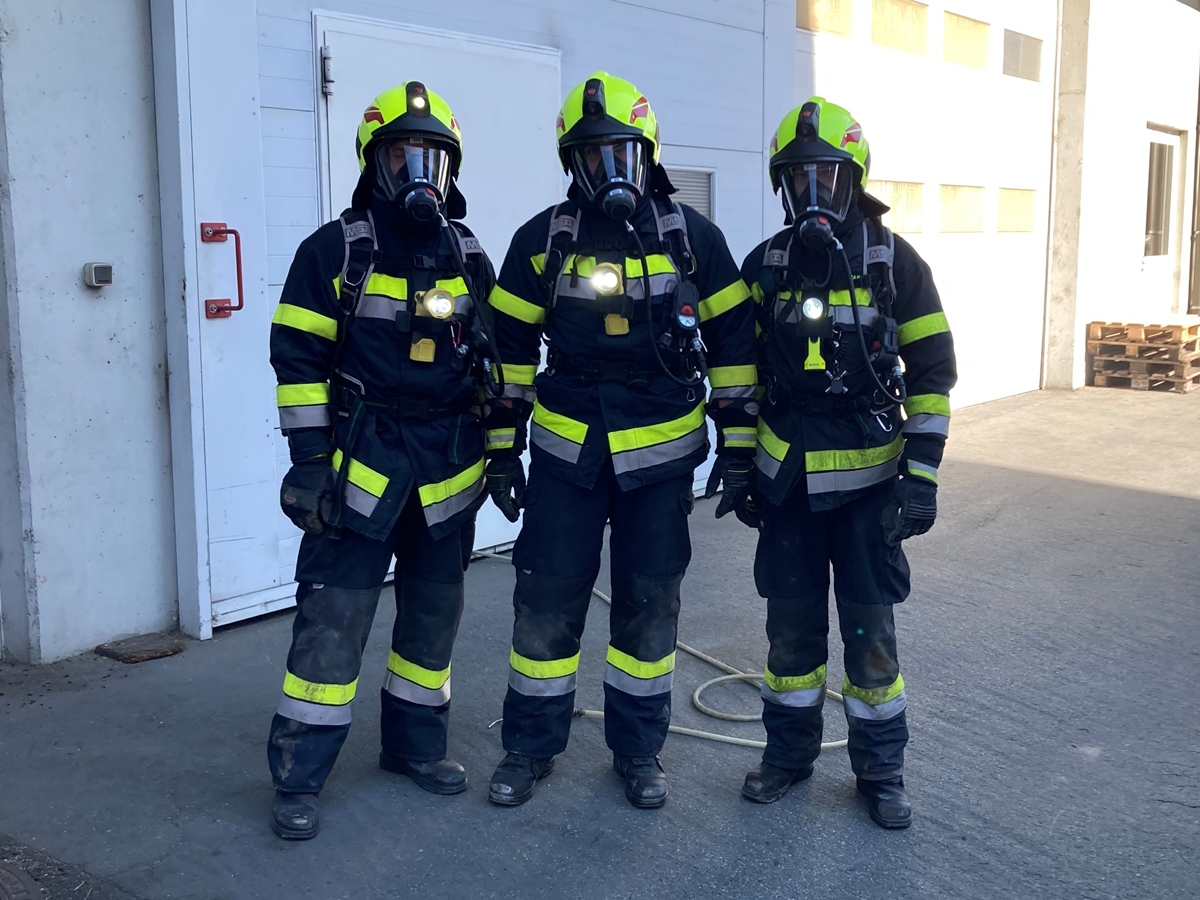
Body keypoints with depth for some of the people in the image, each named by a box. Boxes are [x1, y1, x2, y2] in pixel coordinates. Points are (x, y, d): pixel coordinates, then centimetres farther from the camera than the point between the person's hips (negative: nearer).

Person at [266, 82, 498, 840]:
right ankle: (299, 777, 7)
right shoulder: (336, 251, -5)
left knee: (435, 611, 13)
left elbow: (490, 359, 15)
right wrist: (310, 461, -12)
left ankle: (416, 743, 31)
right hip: (362, 463, -5)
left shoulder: (469, 258, 8)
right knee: (334, 616, -5)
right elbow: (300, 359, -7)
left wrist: (501, 450, 12)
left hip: (449, 469, 5)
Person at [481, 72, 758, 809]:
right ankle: (532, 745, 24)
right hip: (566, 450, 0)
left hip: (662, 453, 0)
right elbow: (509, 350, 5)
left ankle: (639, 748, 27)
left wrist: (738, 447, 0)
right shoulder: (542, 240, -1)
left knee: (650, 604, 9)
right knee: (547, 600, 5)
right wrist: (502, 451, 4)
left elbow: (734, 346, 2)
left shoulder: (693, 237, -2)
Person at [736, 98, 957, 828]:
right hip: (787, 478, 3)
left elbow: (932, 374, -4)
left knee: (870, 629, 4)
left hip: (869, 478, -2)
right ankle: (790, 752, 28)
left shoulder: (896, 263, -5)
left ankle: (881, 769, 21)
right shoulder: (765, 265, 3)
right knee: (791, 622, 10)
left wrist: (923, 477, -10)